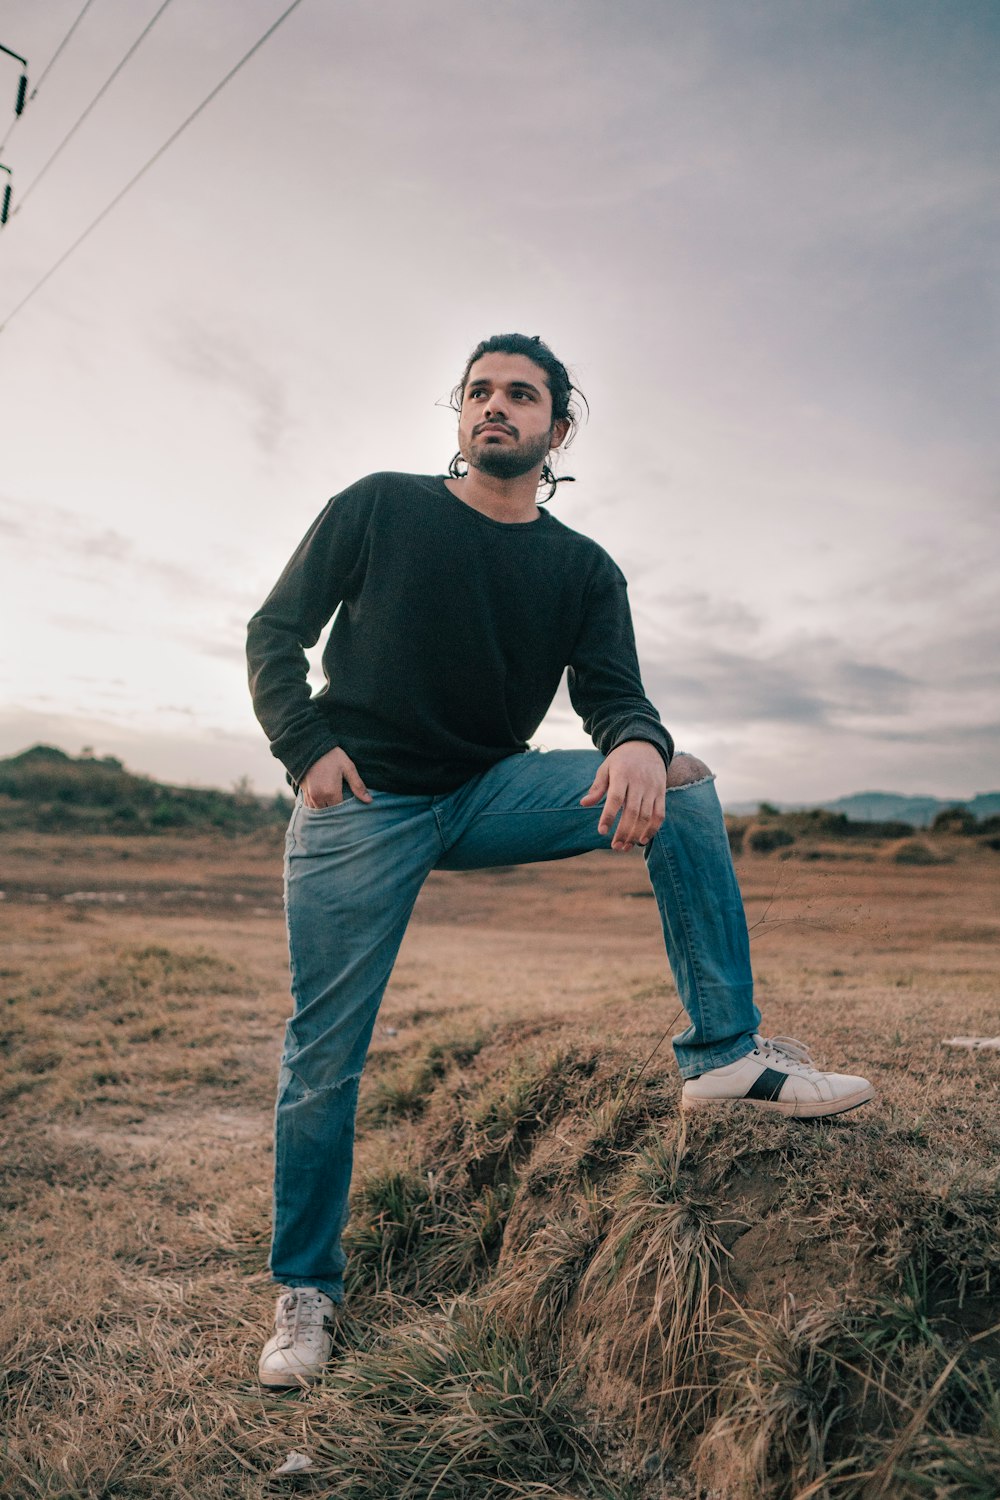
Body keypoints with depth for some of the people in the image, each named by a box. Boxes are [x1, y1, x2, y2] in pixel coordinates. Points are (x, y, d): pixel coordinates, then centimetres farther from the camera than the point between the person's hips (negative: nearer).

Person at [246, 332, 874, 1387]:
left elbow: (615, 699, -3)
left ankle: (724, 1055, -14)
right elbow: (274, 632, 3)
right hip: (359, 806, -2)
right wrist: (304, 745, -15)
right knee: (325, 1057, -3)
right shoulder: (377, 508, 1)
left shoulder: (584, 571, 6)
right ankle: (305, 1291, 19)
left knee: (681, 785, -16)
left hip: (488, 795, 2)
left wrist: (641, 746, -28)